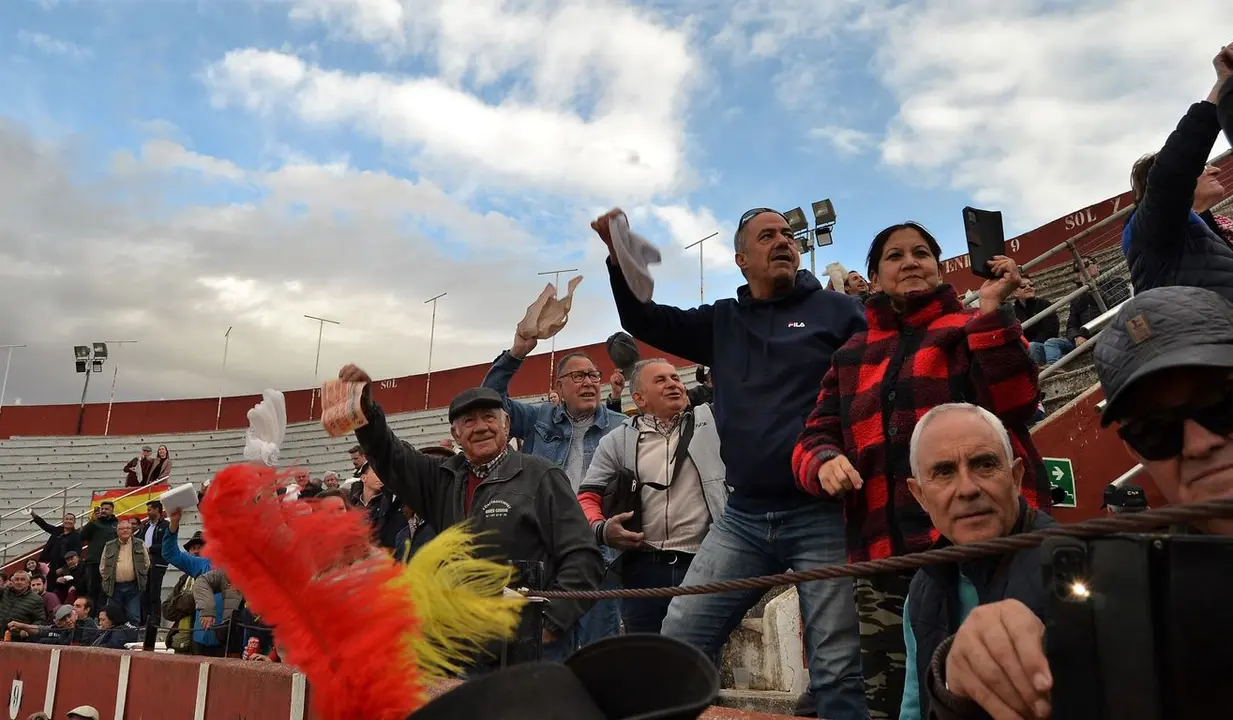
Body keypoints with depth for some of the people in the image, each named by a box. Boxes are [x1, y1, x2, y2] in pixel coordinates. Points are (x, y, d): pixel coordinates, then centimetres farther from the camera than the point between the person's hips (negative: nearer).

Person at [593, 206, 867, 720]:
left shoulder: (838, 309, 4)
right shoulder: (722, 320, 16)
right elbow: (644, 321, 15)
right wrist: (618, 257, -1)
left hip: (821, 513, -4)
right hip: (743, 516, 4)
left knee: (836, 670, -1)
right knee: (678, 644, 2)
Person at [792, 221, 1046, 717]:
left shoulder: (974, 330, 9)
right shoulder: (852, 356, 19)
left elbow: (1013, 405, -7)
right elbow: (814, 437, 15)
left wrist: (990, 310, -13)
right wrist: (826, 462, -8)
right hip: (885, 558, 4)